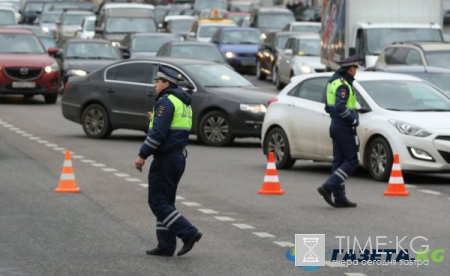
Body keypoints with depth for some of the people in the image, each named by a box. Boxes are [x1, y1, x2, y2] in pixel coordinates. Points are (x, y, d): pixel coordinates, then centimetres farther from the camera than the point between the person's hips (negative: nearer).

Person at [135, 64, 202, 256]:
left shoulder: (166, 102, -14)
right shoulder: (183, 103, 17)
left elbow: (158, 132, -22)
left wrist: (142, 155, -18)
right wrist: (155, 119, 18)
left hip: (165, 159, -10)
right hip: (178, 156, 10)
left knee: (157, 202, -6)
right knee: (165, 202, 13)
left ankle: (188, 233, -15)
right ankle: (166, 246, 12)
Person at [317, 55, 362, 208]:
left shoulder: (334, 82, 14)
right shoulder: (343, 85, -17)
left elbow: (328, 107, 19)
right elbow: (340, 107, -27)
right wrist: (353, 120, -16)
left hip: (336, 126, 10)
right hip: (345, 128, -10)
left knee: (339, 161, 9)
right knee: (352, 160, -5)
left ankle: (340, 198, 9)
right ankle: (328, 187, -13)